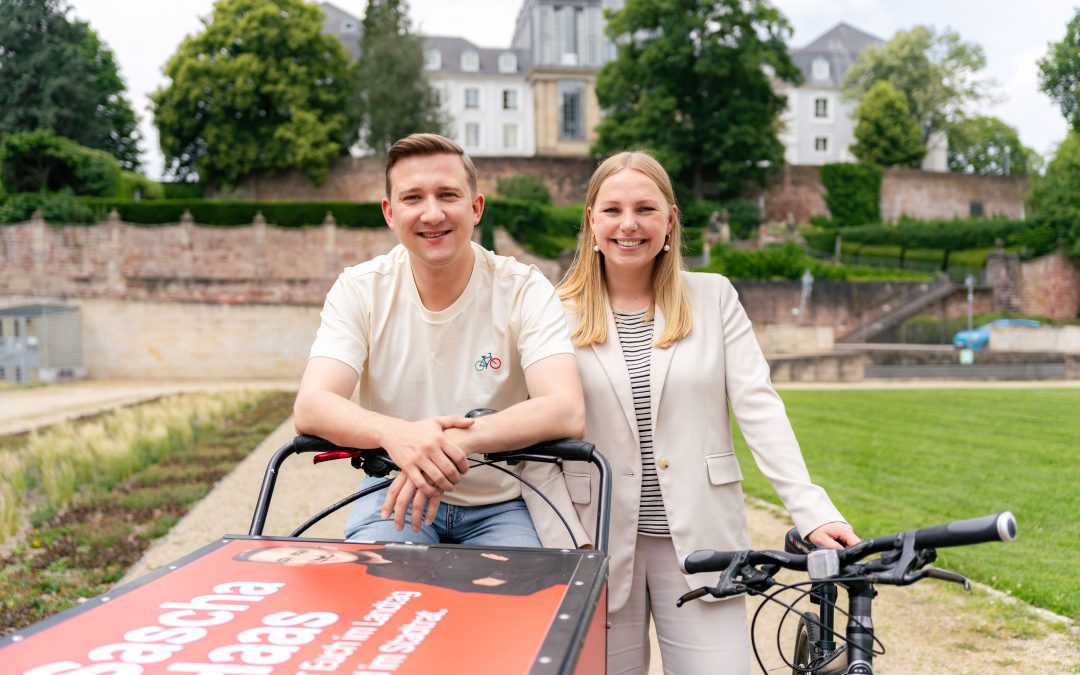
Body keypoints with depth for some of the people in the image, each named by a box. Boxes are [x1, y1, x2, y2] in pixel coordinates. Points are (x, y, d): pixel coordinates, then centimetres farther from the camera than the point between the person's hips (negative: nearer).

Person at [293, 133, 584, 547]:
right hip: (394, 494, 1)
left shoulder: (525, 291, -11)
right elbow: (310, 407, -18)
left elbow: (567, 412, -24)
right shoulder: (360, 290, -6)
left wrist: (460, 439, -41)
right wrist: (394, 432, -40)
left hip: (500, 506, 0)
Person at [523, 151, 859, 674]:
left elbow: (758, 406, -4)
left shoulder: (713, 298, 4)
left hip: (700, 540, 1)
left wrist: (812, 510, -14)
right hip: (600, 546, 0)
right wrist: (563, 552, -11)